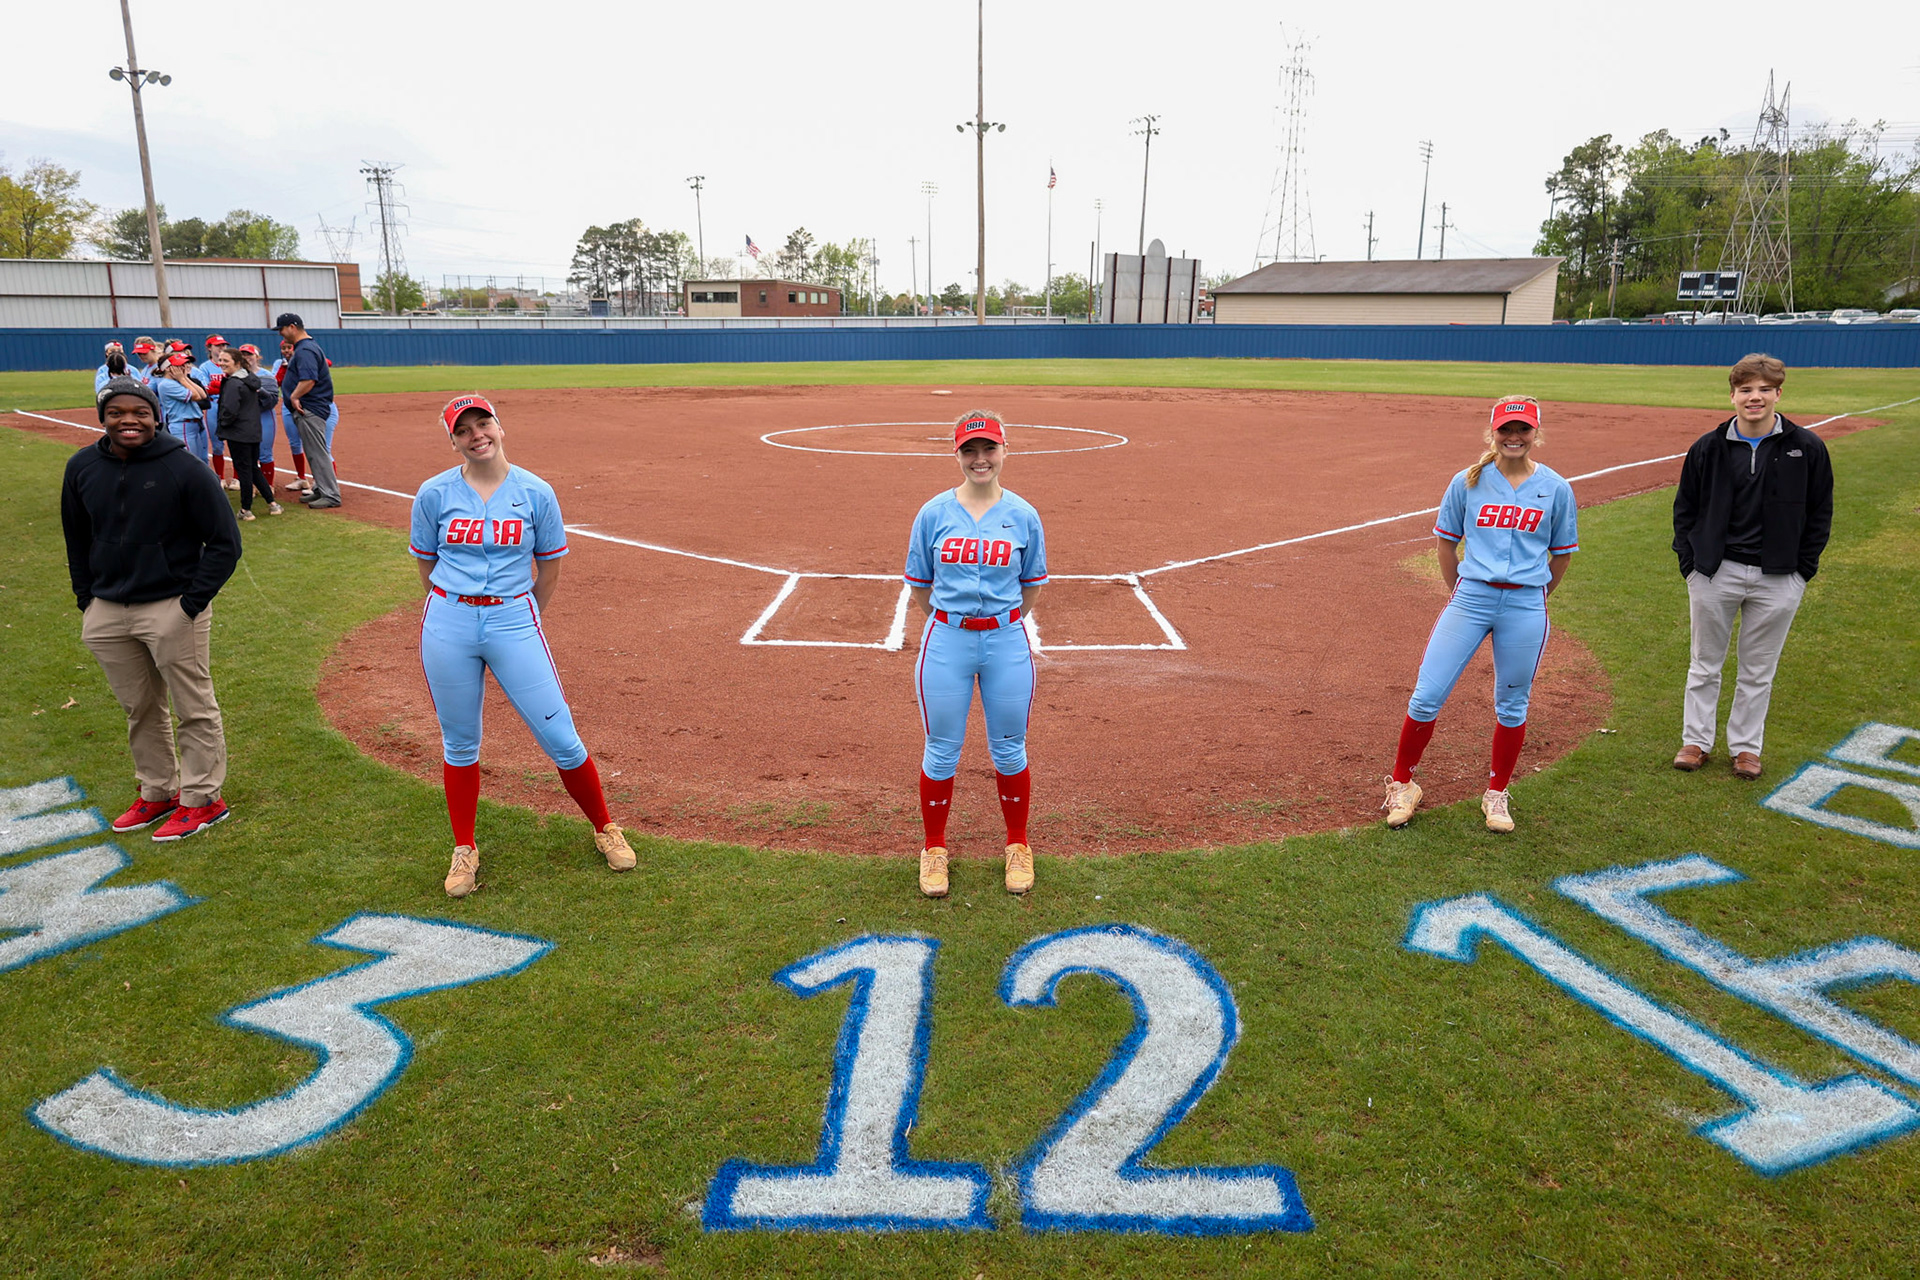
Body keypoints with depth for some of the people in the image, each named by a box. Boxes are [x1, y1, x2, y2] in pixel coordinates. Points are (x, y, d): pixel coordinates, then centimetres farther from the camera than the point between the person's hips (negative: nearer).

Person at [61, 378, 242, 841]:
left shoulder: (185, 469, -12)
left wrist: (192, 604, -13)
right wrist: (86, 599, 11)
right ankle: (158, 793, 32)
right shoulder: (82, 467, 3)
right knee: (140, 710, 17)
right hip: (106, 612, 5)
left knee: (195, 710, 4)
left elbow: (225, 542, -9)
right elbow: (77, 539, 17)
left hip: (171, 609, -5)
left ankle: (202, 799, 17)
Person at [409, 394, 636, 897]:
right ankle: (464, 849, 29)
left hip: (514, 619, -1)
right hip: (448, 624, 1)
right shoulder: (435, 493, -1)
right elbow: (425, 564, 11)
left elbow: (549, 568, 7)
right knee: (459, 743, 12)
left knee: (560, 738, -1)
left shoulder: (535, 492, -2)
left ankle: (604, 827, 20)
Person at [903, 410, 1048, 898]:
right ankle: (934, 848, 27)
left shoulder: (1023, 515, -1)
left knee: (1009, 750, 11)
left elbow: (1032, 585, 10)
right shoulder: (933, 514, -2)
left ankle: (1017, 847, 30)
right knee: (941, 751, 9)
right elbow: (919, 586, 7)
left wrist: (1001, 621, 11)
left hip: (1006, 641, 0)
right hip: (946, 641, 0)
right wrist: (951, 620, 10)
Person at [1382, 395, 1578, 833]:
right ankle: (1401, 784, 14)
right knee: (1426, 696, -4)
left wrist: (1532, 598, 13)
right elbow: (1445, 541, 11)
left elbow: (1562, 552, 12)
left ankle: (1497, 793, 28)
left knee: (1512, 705, 10)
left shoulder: (1556, 489, 1)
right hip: (1470, 598, 0)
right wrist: (1460, 594, 12)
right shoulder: (1467, 483, 1)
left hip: (1525, 606, 1)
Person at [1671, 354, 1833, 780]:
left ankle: (1746, 746, 25)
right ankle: (1696, 741, 24)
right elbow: (1685, 509, 7)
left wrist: (1802, 569, -1)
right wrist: (1690, 563, -1)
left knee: (1759, 670, 11)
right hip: (1714, 574, 0)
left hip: (1778, 580, 0)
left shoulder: (1807, 448, -2)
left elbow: (1820, 513, 5)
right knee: (1705, 664, 11)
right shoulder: (1709, 447, -2)